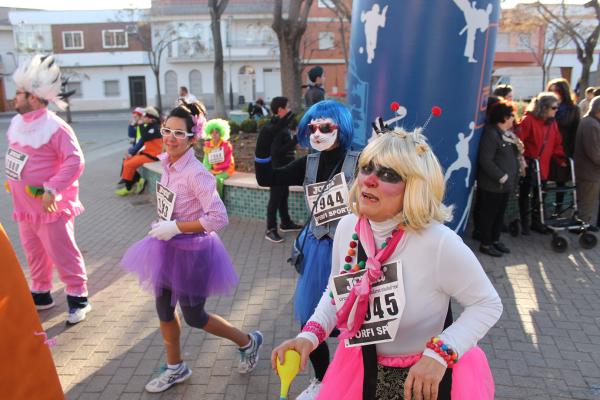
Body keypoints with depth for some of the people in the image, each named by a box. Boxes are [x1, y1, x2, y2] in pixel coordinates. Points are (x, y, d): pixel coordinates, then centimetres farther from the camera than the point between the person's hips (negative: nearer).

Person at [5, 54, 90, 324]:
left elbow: (75, 161, -26)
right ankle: (41, 294, 36)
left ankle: (78, 298, 13)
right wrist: (12, 182, 19)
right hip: (24, 206, 9)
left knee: (62, 254, 0)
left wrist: (52, 190, -29)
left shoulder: (55, 127, -20)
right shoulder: (16, 123, 7)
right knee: (34, 254, 20)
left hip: (49, 207, -9)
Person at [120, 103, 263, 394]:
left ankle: (248, 342, 31)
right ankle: (175, 368, 40)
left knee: (193, 316, 8)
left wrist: (176, 227, -25)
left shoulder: (196, 174, -25)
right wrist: (166, 228, 10)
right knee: (164, 310, 18)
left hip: (192, 251, -8)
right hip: (168, 247, 8)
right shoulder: (167, 164, -1)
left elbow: (219, 218, -28)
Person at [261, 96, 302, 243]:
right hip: (276, 169, -10)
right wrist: (295, 140, -23)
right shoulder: (275, 128, -21)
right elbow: (277, 151, -26)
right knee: (275, 199, -2)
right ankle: (271, 230, 7)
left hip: (284, 168, 10)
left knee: (283, 196, 20)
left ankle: (286, 223, 35)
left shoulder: (281, 125, 8)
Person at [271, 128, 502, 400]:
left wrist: (440, 354, -24)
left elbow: (488, 304, -14)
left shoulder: (440, 244, -28)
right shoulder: (347, 227, -11)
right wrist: (309, 336, -11)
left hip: (425, 377, -4)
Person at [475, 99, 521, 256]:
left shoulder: (508, 133, 12)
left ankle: (495, 240, 30)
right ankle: (485, 244, 12)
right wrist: (501, 176, -21)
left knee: (500, 214, 17)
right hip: (492, 184, -9)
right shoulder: (491, 134, -17)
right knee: (488, 214, 2)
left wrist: (518, 147, 5)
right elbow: (485, 160, -23)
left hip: (505, 184, 9)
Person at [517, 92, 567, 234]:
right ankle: (524, 223, 19)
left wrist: (561, 159, 5)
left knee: (539, 194, 15)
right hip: (529, 164, -6)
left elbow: (557, 143, 12)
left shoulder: (552, 122, 7)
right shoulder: (528, 120, -14)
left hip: (544, 165, 6)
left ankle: (536, 222, 28)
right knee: (525, 193, 8)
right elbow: (519, 140, -18)